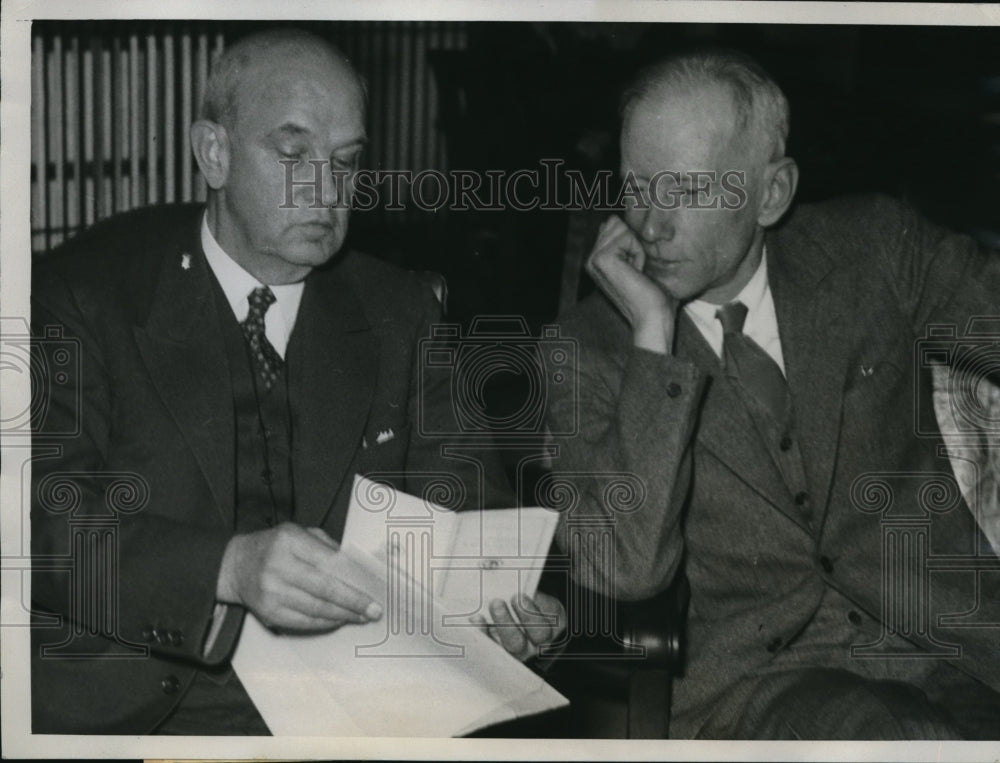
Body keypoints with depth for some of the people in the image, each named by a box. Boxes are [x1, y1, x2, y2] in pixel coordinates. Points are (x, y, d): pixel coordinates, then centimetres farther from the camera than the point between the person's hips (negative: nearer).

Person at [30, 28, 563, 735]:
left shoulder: (401, 316, 16)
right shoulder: (92, 288, 3)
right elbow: (47, 511, -9)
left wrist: (502, 597, -7)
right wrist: (229, 567, -26)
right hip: (136, 707, -2)